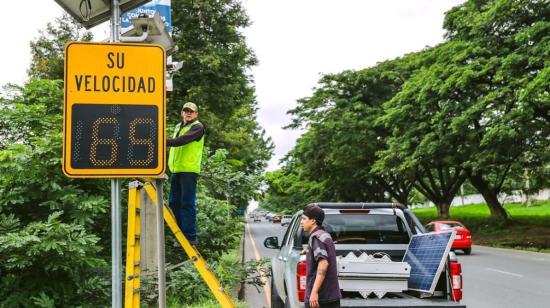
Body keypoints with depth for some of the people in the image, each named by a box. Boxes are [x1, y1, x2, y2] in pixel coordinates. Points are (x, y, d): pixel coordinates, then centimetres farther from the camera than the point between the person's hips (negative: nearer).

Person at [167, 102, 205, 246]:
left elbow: (184, 140, -21)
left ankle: (190, 237, -7)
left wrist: (166, 141, -32)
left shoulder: (198, 127, -4)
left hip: (189, 170, -8)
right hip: (176, 170, 8)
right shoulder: (178, 127, 22)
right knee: (174, 203, 10)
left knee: (187, 204, -9)